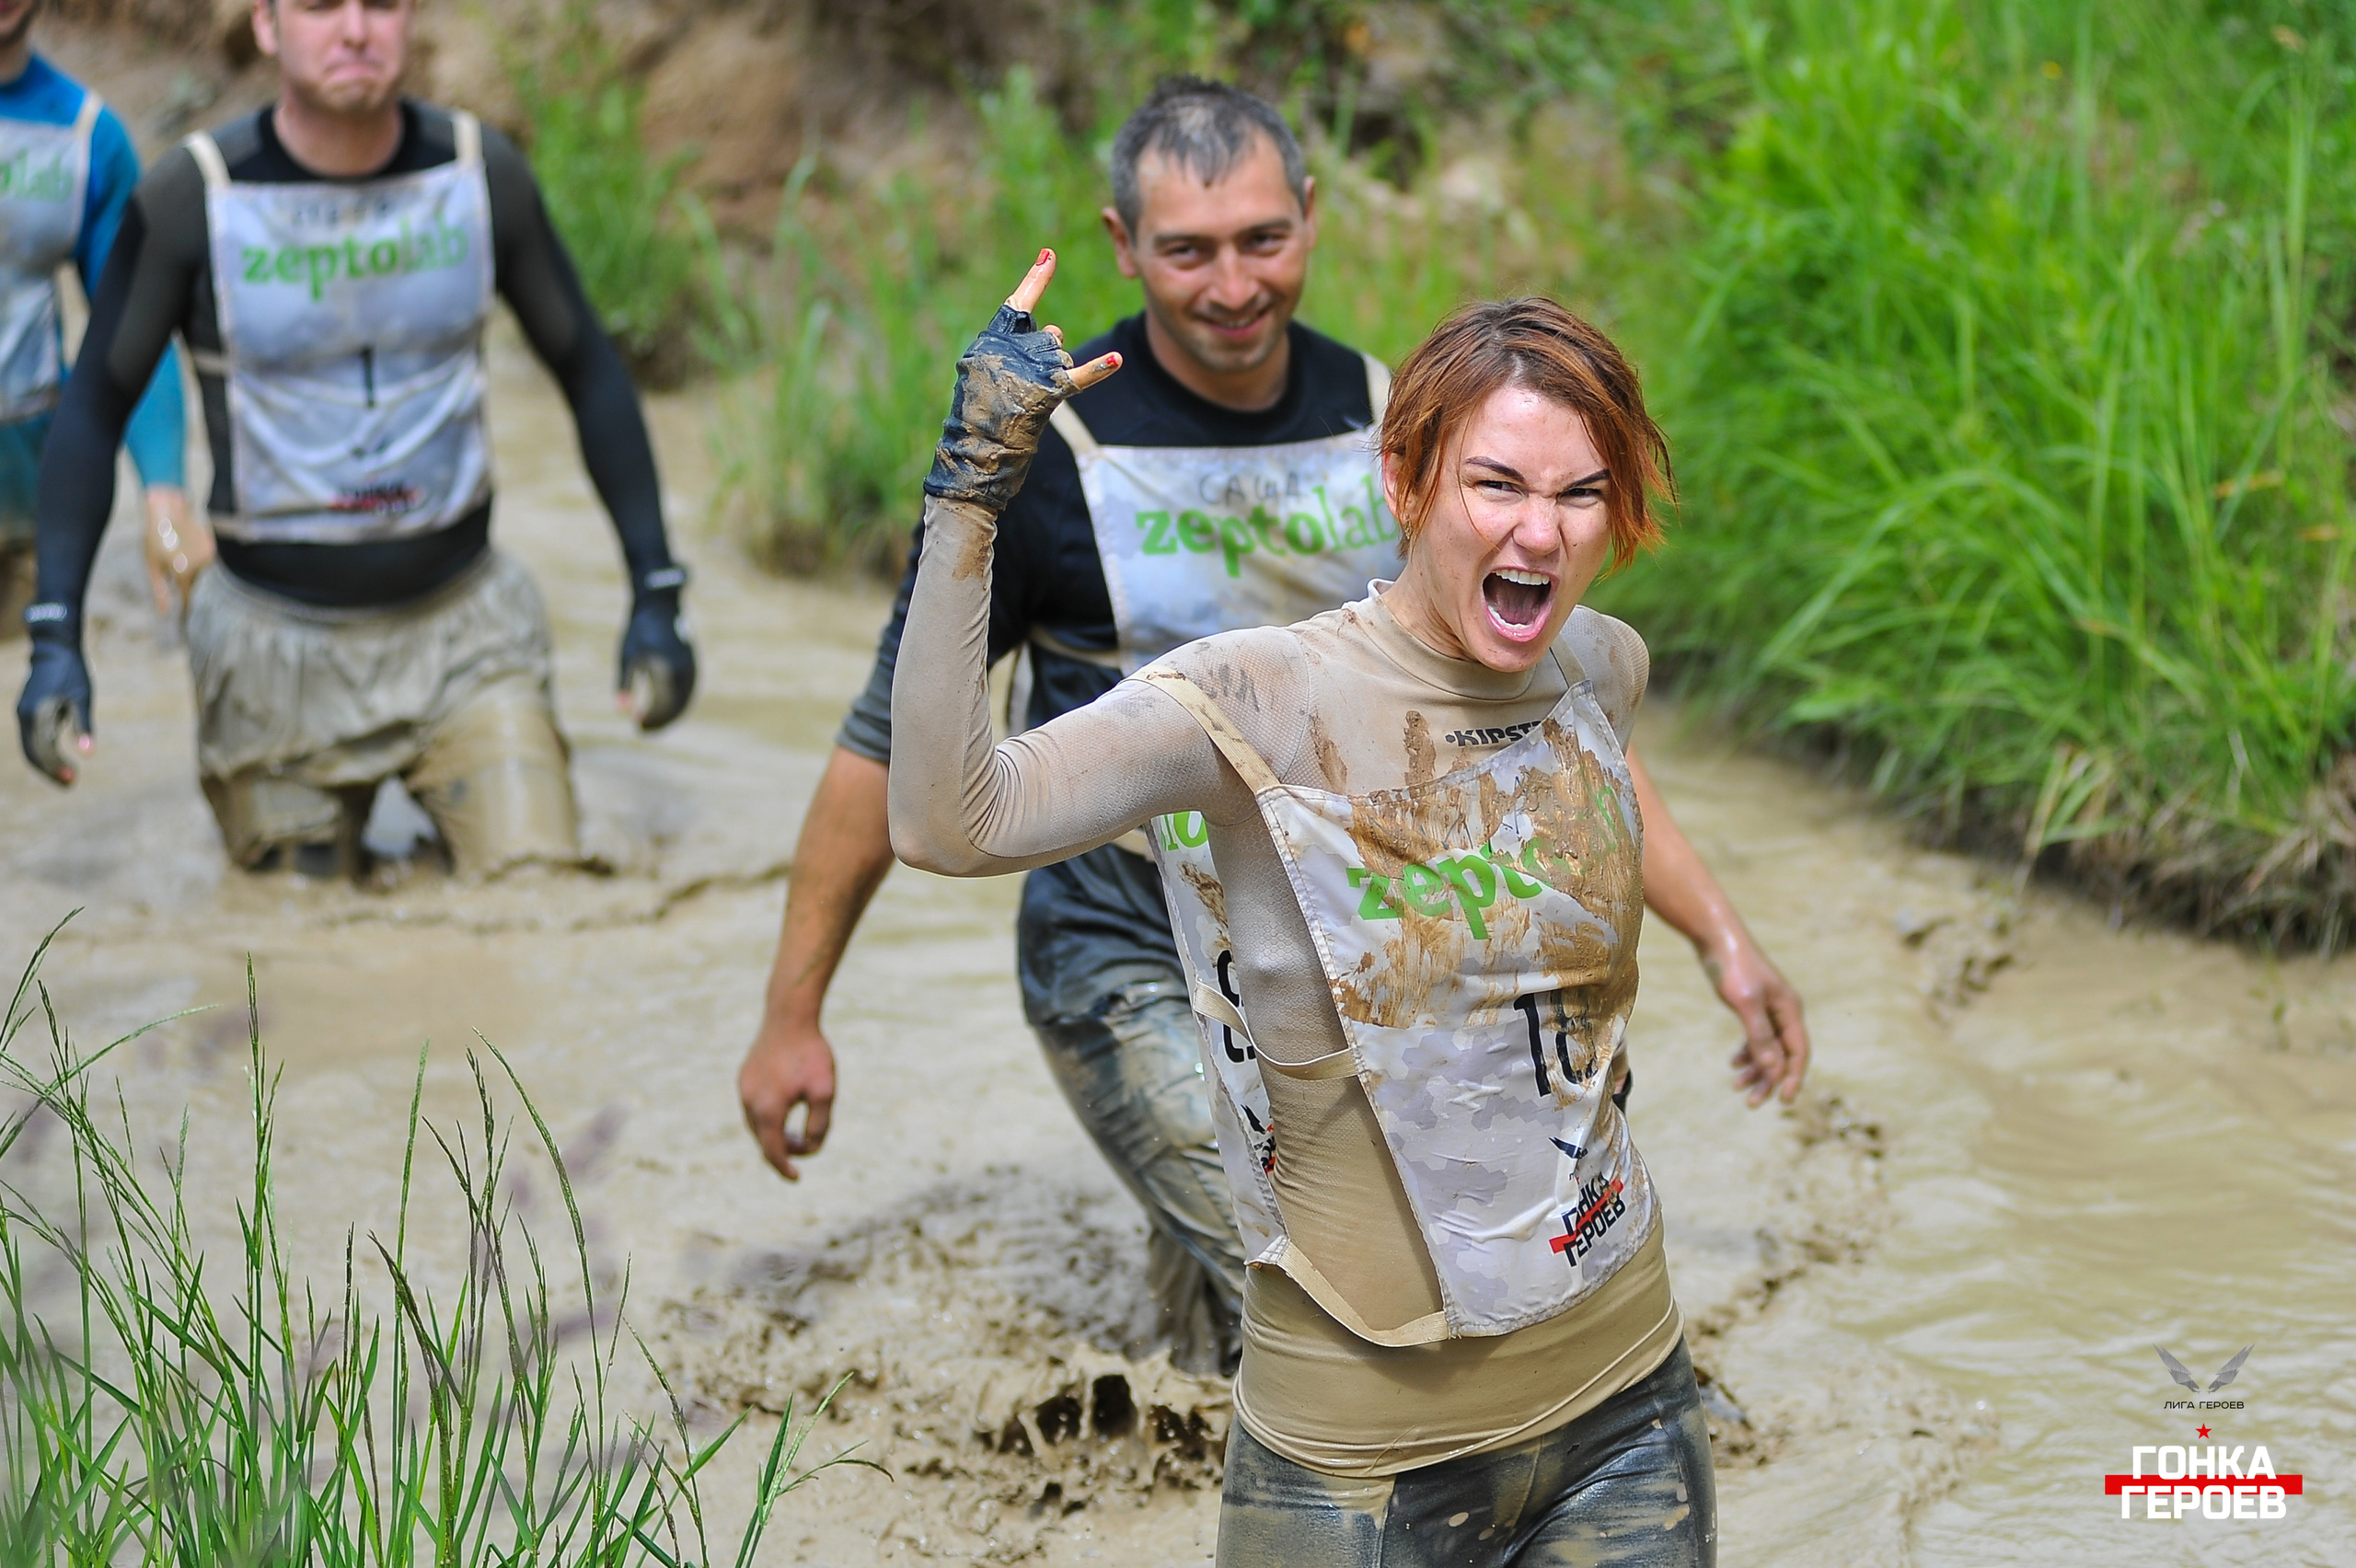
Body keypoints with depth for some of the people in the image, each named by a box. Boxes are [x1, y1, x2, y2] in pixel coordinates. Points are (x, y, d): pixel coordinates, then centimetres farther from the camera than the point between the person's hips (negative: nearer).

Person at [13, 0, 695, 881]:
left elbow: (589, 372, 6)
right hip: (276, 640, -1)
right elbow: (93, 411, -5)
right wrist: (54, 637, -15)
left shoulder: (481, 173, -5)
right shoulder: (189, 201, -11)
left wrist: (656, 596, 2)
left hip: (464, 621, 2)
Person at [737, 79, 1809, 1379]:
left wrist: (1719, 934, 1)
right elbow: (892, 739, -4)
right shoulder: (1047, 453, -12)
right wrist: (791, 1015, -2)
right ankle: (1190, 1271, 13)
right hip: (1140, 971, -4)